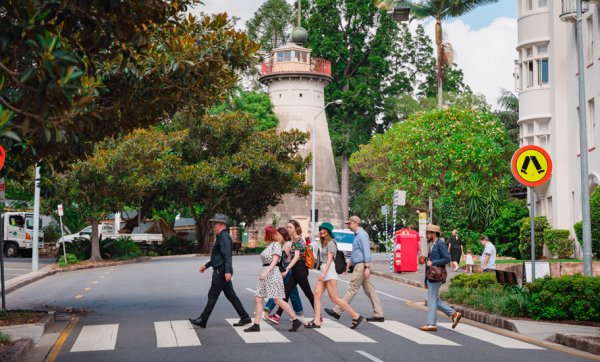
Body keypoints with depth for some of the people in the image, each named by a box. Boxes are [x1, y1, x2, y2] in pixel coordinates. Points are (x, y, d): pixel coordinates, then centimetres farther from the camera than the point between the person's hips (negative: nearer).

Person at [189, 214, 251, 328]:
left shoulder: (224, 237, -15)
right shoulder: (221, 237, 18)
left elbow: (227, 255, -24)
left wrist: (228, 271, -31)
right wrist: (206, 265, 29)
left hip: (221, 272, -10)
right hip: (221, 271, 10)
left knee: (212, 296, -3)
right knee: (231, 295, 10)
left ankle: (202, 320, 4)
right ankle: (245, 318, 12)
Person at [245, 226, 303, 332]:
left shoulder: (276, 244, -8)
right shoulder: (269, 245, 18)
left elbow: (275, 260, -18)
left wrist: (266, 272, -28)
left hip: (272, 273, -9)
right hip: (266, 273, 9)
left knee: (278, 300, -9)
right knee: (259, 299, 3)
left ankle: (296, 320, -1)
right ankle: (256, 325, 4)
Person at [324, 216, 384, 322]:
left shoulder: (362, 235, -12)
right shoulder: (357, 235, 19)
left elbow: (366, 251, -19)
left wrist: (367, 267, -23)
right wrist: (349, 264, 30)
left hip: (361, 266, -10)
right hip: (359, 265, 10)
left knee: (352, 289, -5)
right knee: (369, 290, 8)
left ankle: (337, 311, -2)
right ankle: (379, 315, 8)